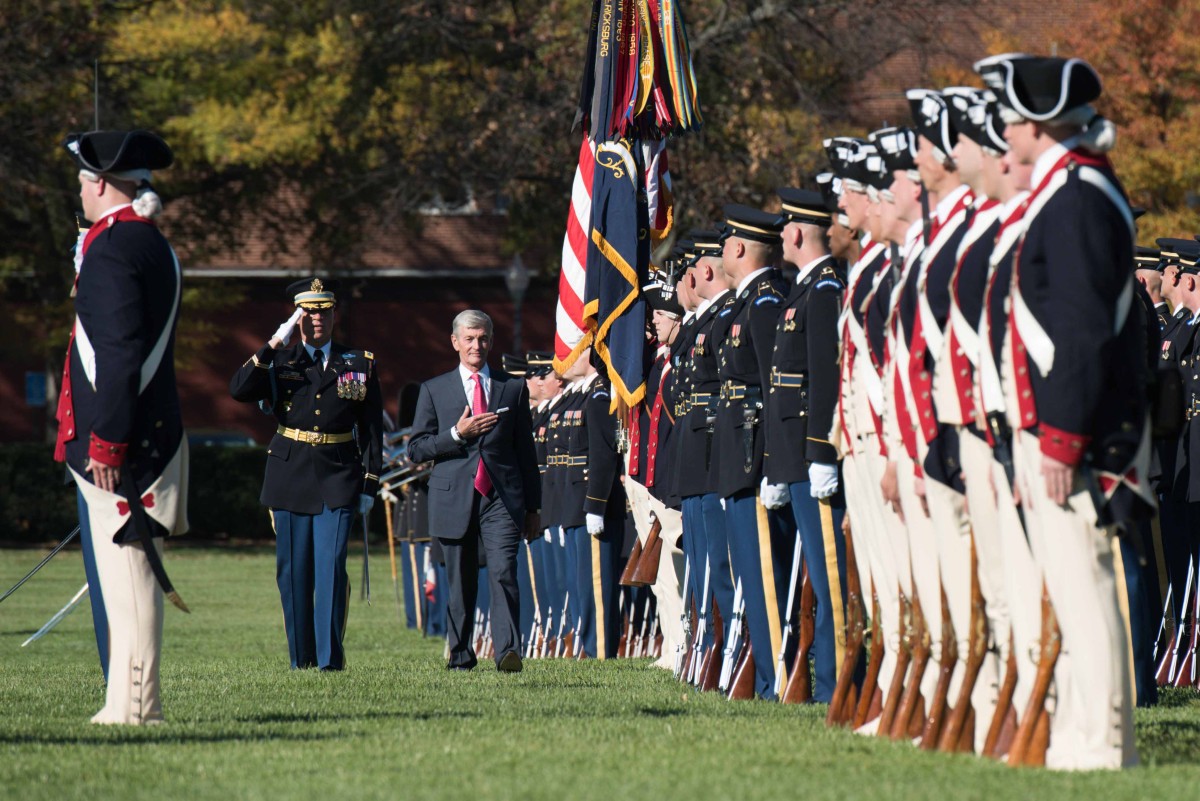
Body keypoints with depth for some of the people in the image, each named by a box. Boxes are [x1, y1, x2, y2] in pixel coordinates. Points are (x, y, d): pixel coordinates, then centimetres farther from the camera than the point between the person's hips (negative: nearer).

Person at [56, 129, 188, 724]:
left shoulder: (112, 247, -13)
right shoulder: (157, 247, 17)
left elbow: (119, 355, -20)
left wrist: (104, 443, -20)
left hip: (115, 445, -10)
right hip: (153, 437, 10)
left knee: (125, 573, -9)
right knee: (129, 572, 12)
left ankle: (132, 704, -9)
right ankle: (131, 701, 14)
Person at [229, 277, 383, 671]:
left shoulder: (360, 364, 7)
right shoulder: (279, 361, 7)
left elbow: (371, 430, 8)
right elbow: (239, 390, -11)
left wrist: (370, 485, 2)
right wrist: (274, 345, -15)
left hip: (338, 479, -1)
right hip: (290, 476, 1)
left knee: (332, 566, -12)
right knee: (293, 571, 4)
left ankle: (331, 657, -11)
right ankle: (301, 659, 11)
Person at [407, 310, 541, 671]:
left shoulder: (513, 388, 12)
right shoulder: (434, 390, 11)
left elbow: (526, 450, 14)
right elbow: (416, 448, 6)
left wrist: (532, 507, 12)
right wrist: (457, 434, -10)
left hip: (502, 498, -1)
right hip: (455, 498, 1)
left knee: (503, 573, -16)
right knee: (461, 584, 5)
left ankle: (508, 652, -25)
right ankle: (460, 655, 18)